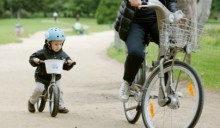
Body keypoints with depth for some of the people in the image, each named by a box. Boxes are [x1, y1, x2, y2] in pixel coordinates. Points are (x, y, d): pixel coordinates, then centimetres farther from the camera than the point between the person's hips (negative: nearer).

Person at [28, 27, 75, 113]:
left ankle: (60, 106, 7)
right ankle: (31, 102, 8)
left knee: (59, 90, -9)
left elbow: (66, 67, 0)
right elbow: (32, 57, -11)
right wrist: (34, 60, -34)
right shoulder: (43, 53, -14)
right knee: (39, 89, -19)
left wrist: (69, 63, -22)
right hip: (42, 76, -3)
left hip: (56, 77, 3)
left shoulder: (62, 54, -3)